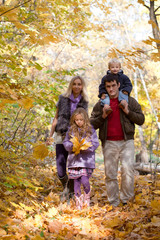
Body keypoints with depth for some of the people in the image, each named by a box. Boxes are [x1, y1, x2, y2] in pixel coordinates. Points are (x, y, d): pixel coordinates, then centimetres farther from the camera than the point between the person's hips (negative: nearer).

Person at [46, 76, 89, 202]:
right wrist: (50, 135, 6)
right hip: (61, 136, 0)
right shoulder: (63, 99, 3)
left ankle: (71, 192, 18)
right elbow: (56, 118, 8)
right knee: (61, 170, -4)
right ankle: (66, 187, 26)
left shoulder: (84, 102, 6)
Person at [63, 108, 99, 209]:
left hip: (87, 160, -3)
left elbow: (95, 143, -3)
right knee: (76, 182, 6)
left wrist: (84, 147, -17)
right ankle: (78, 202, 19)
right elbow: (65, 142, 10)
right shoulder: (71, 130, 7)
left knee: (84, 180, -10)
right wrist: (72, 146, -10)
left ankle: (87, 197, 18)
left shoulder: (90, 130, 0)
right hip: (74, 160, 3)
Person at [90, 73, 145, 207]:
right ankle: (113, 204, 13)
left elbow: (141, 120, 6)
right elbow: (92, 125, 8)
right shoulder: (100, 104, 10)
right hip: (109, 143, 2)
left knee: (128, 170, -15)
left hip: (126, 142, -1)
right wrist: (103, 116, -9)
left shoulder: (130, 101, 8)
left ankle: (126, 199, 0)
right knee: (110, 174, 4)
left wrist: (127, 112, -9)